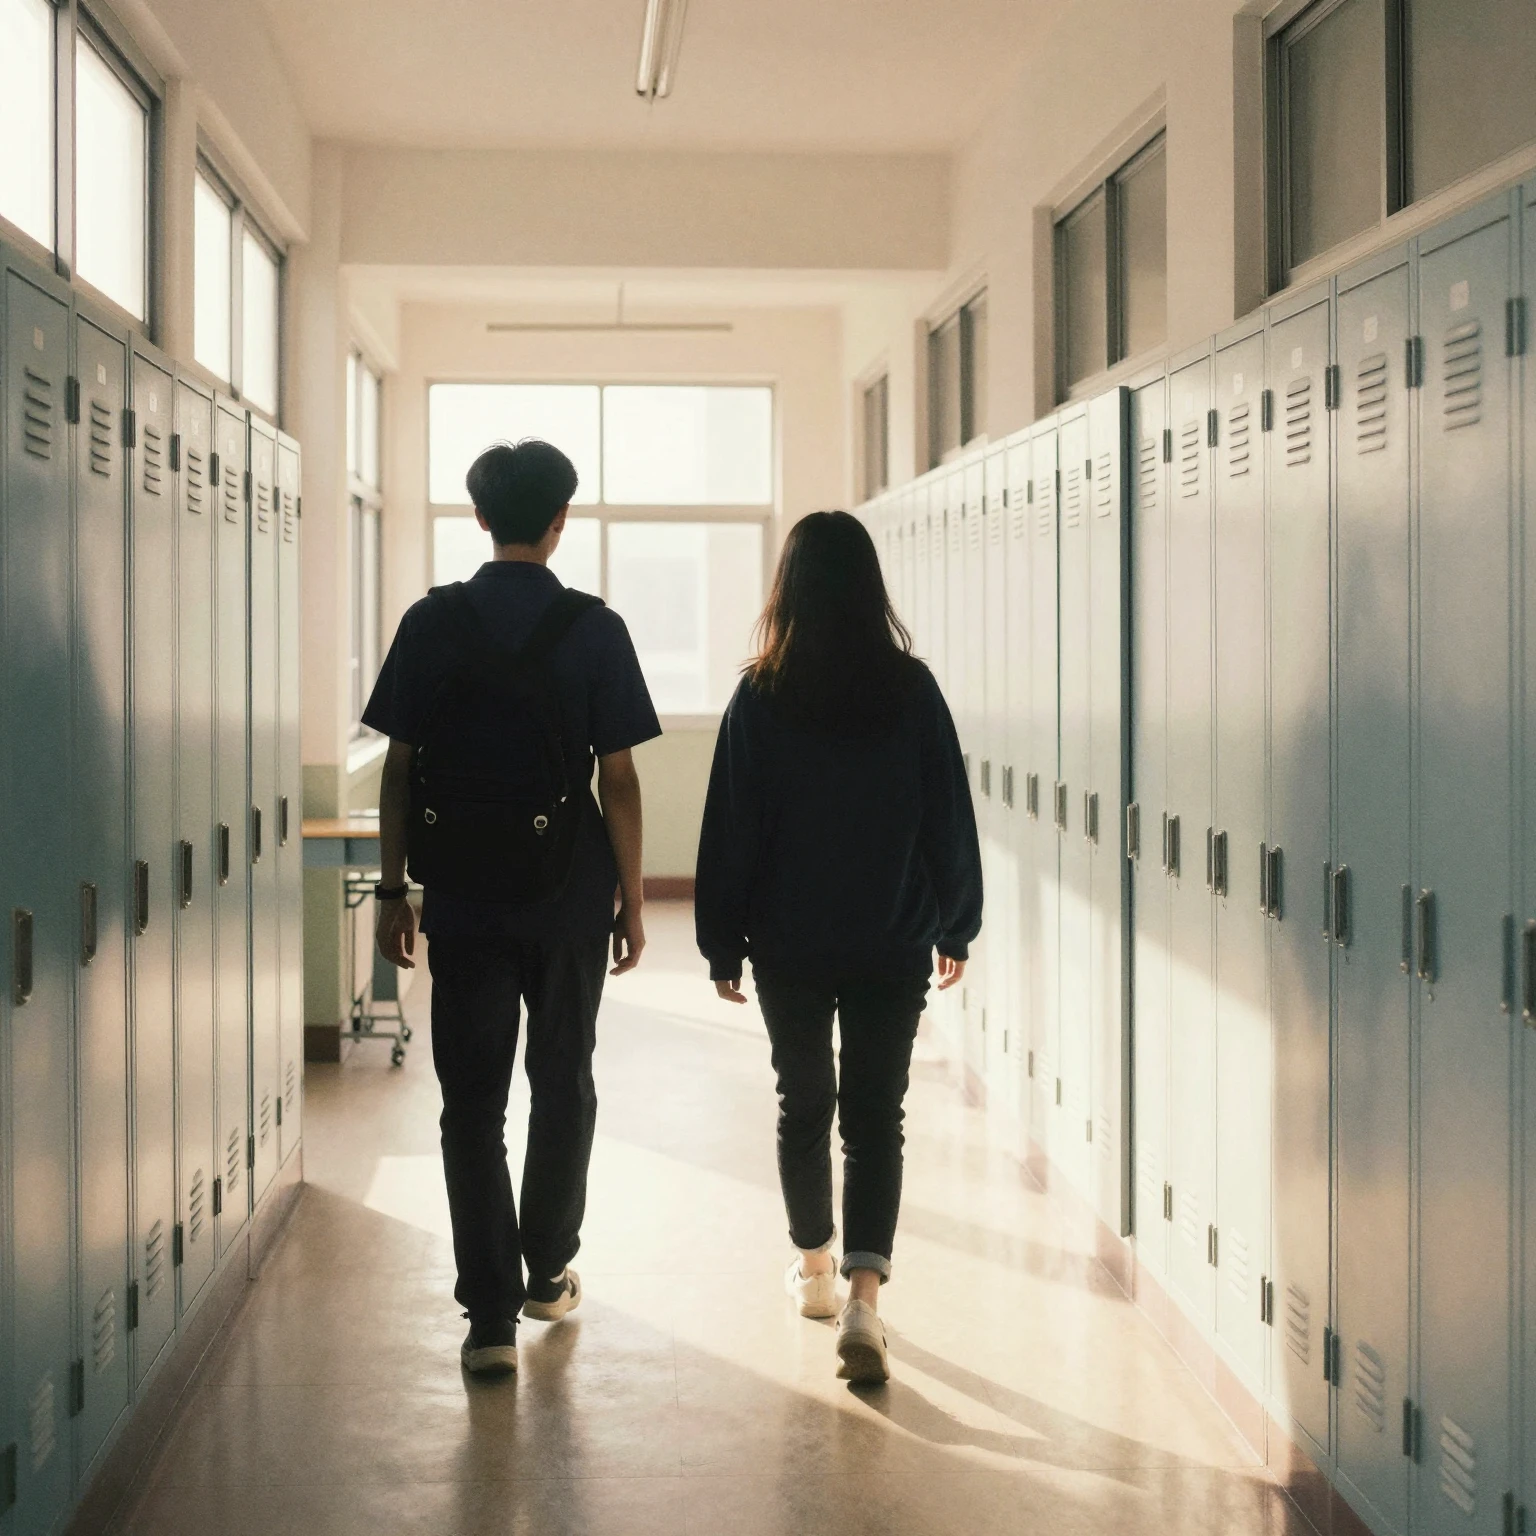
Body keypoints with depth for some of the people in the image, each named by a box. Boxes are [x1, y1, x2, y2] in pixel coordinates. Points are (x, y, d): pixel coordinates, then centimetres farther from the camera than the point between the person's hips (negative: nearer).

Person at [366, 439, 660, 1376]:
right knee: (563, 1086, 18)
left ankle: (492, 1315, -1)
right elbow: (618, 780, -6)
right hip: (568, 900, 0)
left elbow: (400, 770, -1)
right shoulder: (594, 629, -6)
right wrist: (632, 900, 2)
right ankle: (549, 1273, 29)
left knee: (473, 1103, 3)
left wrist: (394, 888, 7)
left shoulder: (432, 624, -2)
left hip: (464, 899, 0)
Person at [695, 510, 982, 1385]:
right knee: (877, 1117, 1)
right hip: (894, 944, 0)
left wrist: (723, 944, 5)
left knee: (804, 1104, 17)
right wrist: (955, 926, 12)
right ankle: (864, 1295, -12)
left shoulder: (761, 699, -7)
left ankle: (815, 1266, 32)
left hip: (790, 945, 0)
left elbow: (731, 830, -4)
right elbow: (951, 818, 1)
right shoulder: (912, 690, -5)